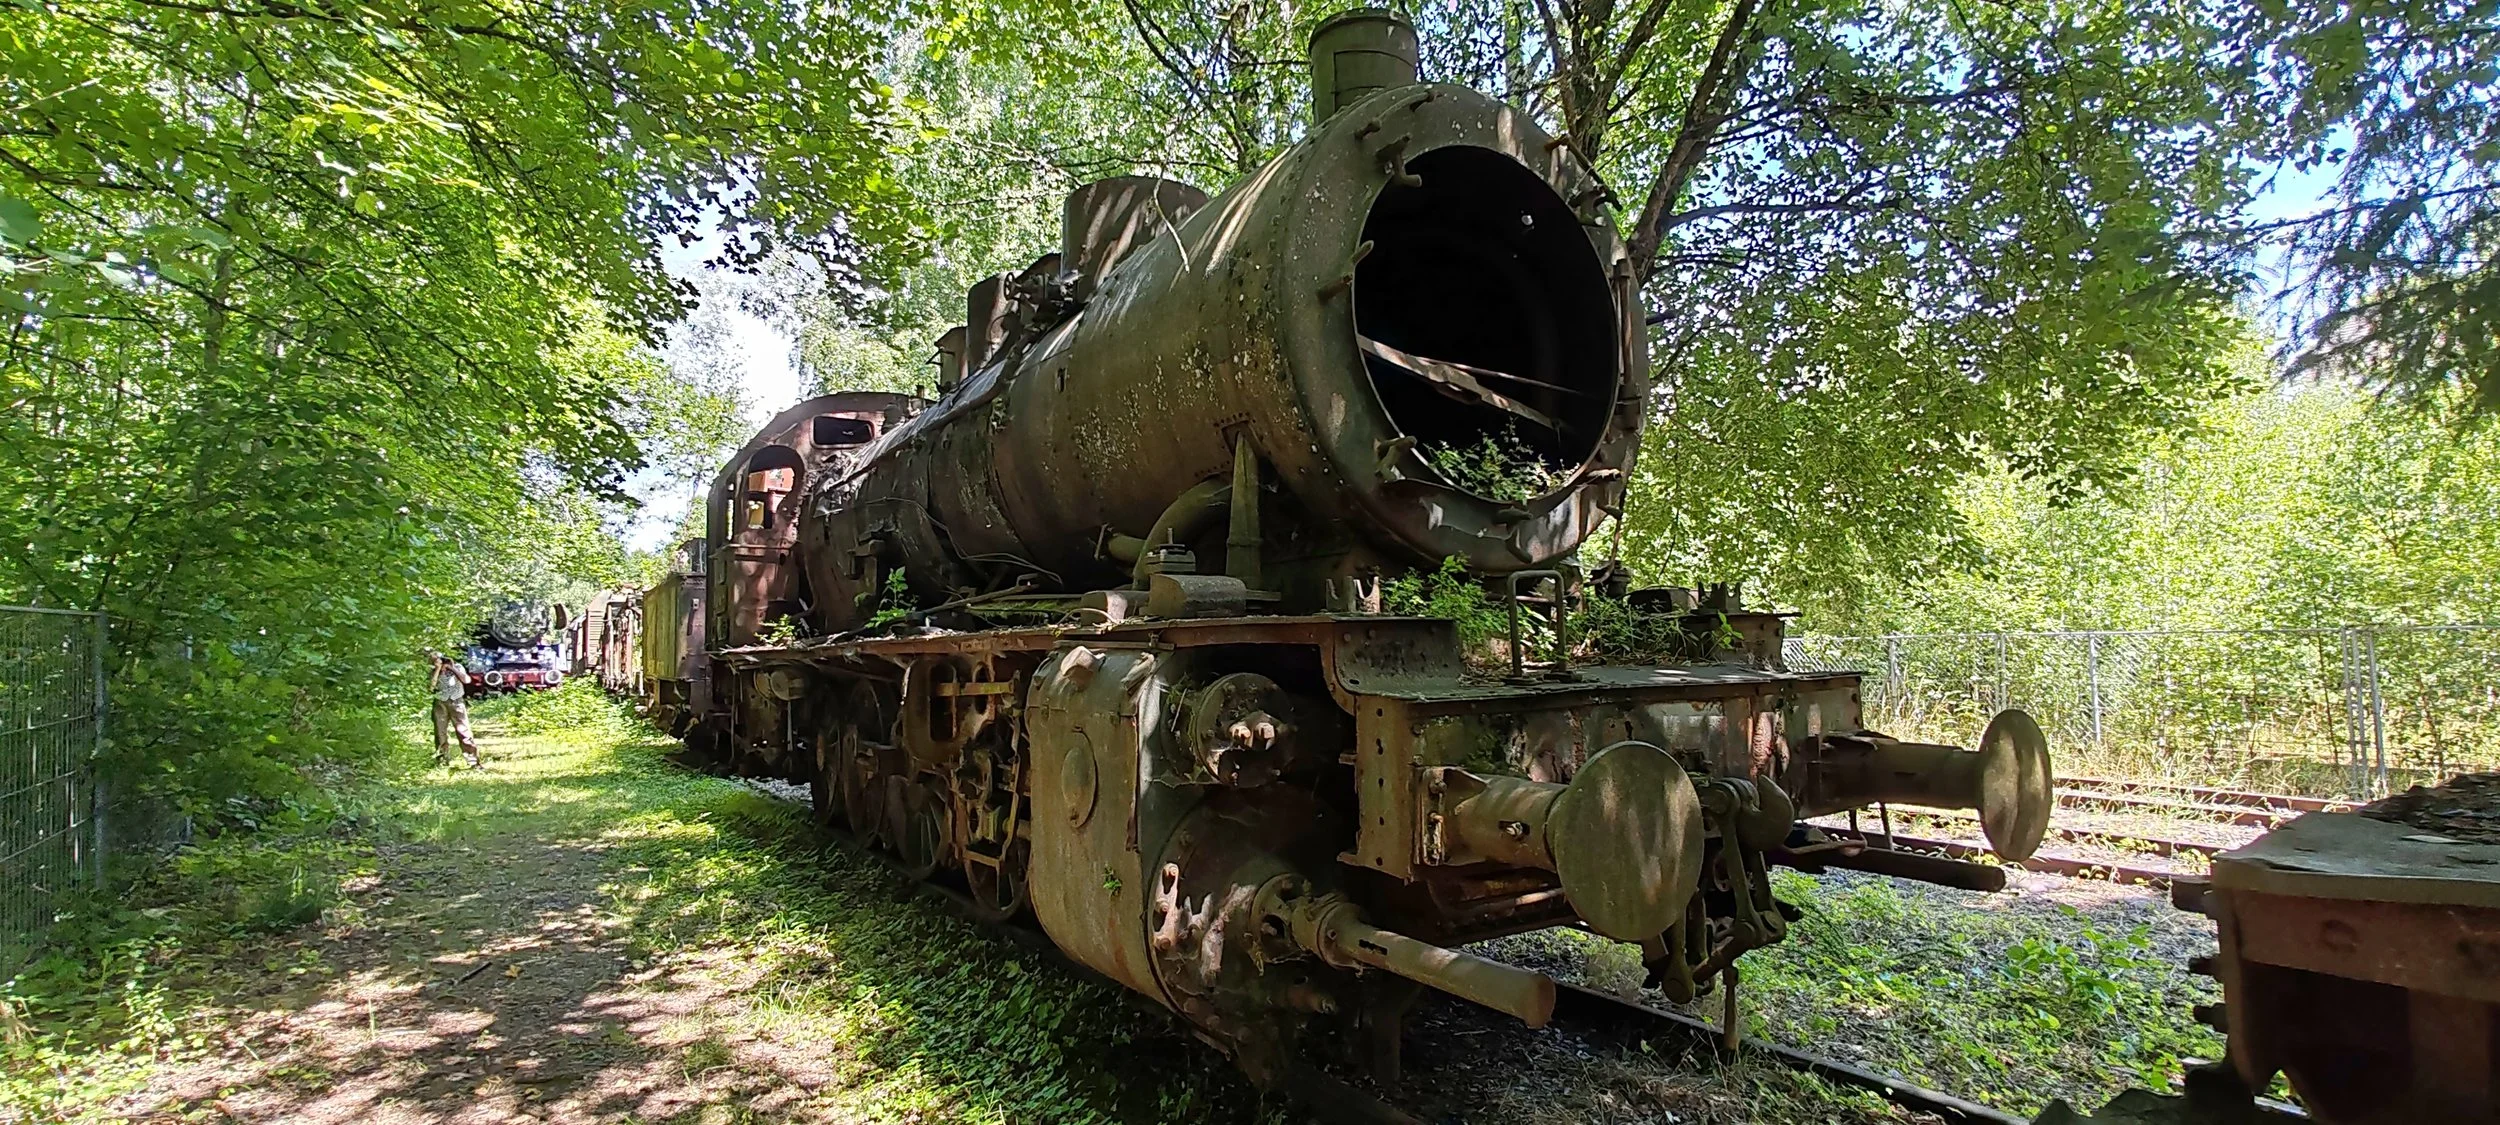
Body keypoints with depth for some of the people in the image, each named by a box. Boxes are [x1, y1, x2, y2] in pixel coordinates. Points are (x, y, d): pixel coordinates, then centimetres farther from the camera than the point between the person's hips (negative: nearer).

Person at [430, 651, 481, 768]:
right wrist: (438, 669, -19)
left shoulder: (457, 667, -1)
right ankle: (442, 760, 22)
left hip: (456, 702, -2)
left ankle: (473, 761, -11)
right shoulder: (435, 671, 2)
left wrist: (453, 668, -15)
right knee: (441, 733, 8)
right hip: (440, 703, 2)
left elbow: (467, 680, -15)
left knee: (464, 732, -9)